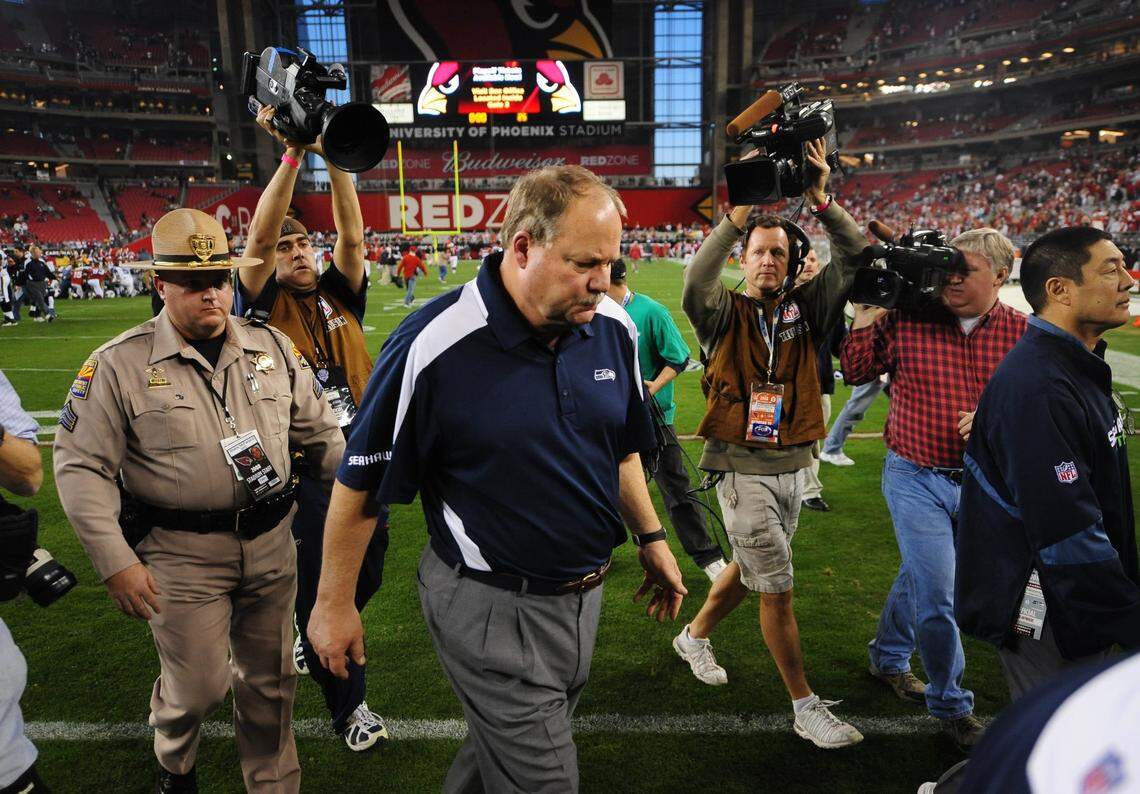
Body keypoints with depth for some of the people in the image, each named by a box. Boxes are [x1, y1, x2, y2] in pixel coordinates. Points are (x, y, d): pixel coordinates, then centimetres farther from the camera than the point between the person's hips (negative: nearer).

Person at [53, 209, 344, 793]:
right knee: (197, 688, 9)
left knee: (269, 680, 16)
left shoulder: (271, 347, 3)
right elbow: (82, 466, -7)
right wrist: (115, 562, -12)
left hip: (272, 542, 3)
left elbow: (320, 433, 9)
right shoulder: (119, 365, -7)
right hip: (181, 553, -3)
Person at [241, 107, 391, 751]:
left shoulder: (339, 295, 8)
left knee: (368, 573, 17)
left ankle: (311, 640, 47)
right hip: (301, 466, -4)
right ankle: (349, 705, 23)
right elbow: (257, 241, -17)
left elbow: (352, 235, -6)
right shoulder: (264, 306, -1)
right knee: (321, 583, 5)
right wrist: (293, 157, -23)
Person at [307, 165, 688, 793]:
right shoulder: (435, 345, -23)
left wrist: (650, 537, 15)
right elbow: (359, 482, -13)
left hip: (585, 593, 6)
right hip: (492, 611, -6)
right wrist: (334, 604, -5)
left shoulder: (614, 329, -5)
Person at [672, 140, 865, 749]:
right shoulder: (724, 314, -5)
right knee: (778, 590, -1)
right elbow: (695, 285, -27)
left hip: (793, 465, 6)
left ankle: (695, 636, 45)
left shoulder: (805, 310, 6)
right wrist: (738, 216, -30)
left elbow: (855, 258, 0)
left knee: (750, 569, 20)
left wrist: (822, 202, -12)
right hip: (743, 469, -5)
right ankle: (806, 708, 15)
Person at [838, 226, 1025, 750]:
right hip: (916, 478, -3)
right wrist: (865, 318, -15)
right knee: (938, 595, -2)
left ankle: (888, 658, 46)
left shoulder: (1020, 332, -3)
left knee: (920, 575, 21)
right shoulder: (908, 318, -10)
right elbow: (856, 373, -3)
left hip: (981, 480, 3)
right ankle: (952, 707, 20)